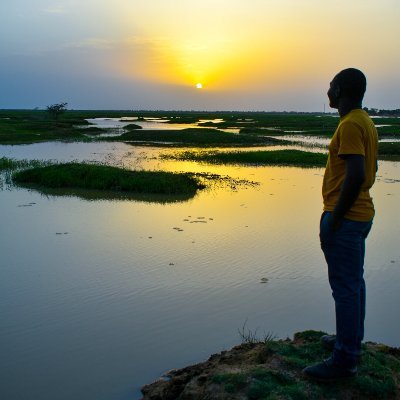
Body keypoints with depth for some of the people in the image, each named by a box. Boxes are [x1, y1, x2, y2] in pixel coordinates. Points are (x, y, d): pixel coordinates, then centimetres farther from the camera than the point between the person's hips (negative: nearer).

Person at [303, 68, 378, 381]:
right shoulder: (366, 122, 13)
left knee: (345, 287, -4)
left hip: (344, 218, -10)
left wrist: (335, 217, -19)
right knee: (354, 282, 18)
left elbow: (355, 175, -26)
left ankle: (345, 360, 4)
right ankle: (351, 341, 31)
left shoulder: (350, 124, -18)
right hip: (360, 214, 10)